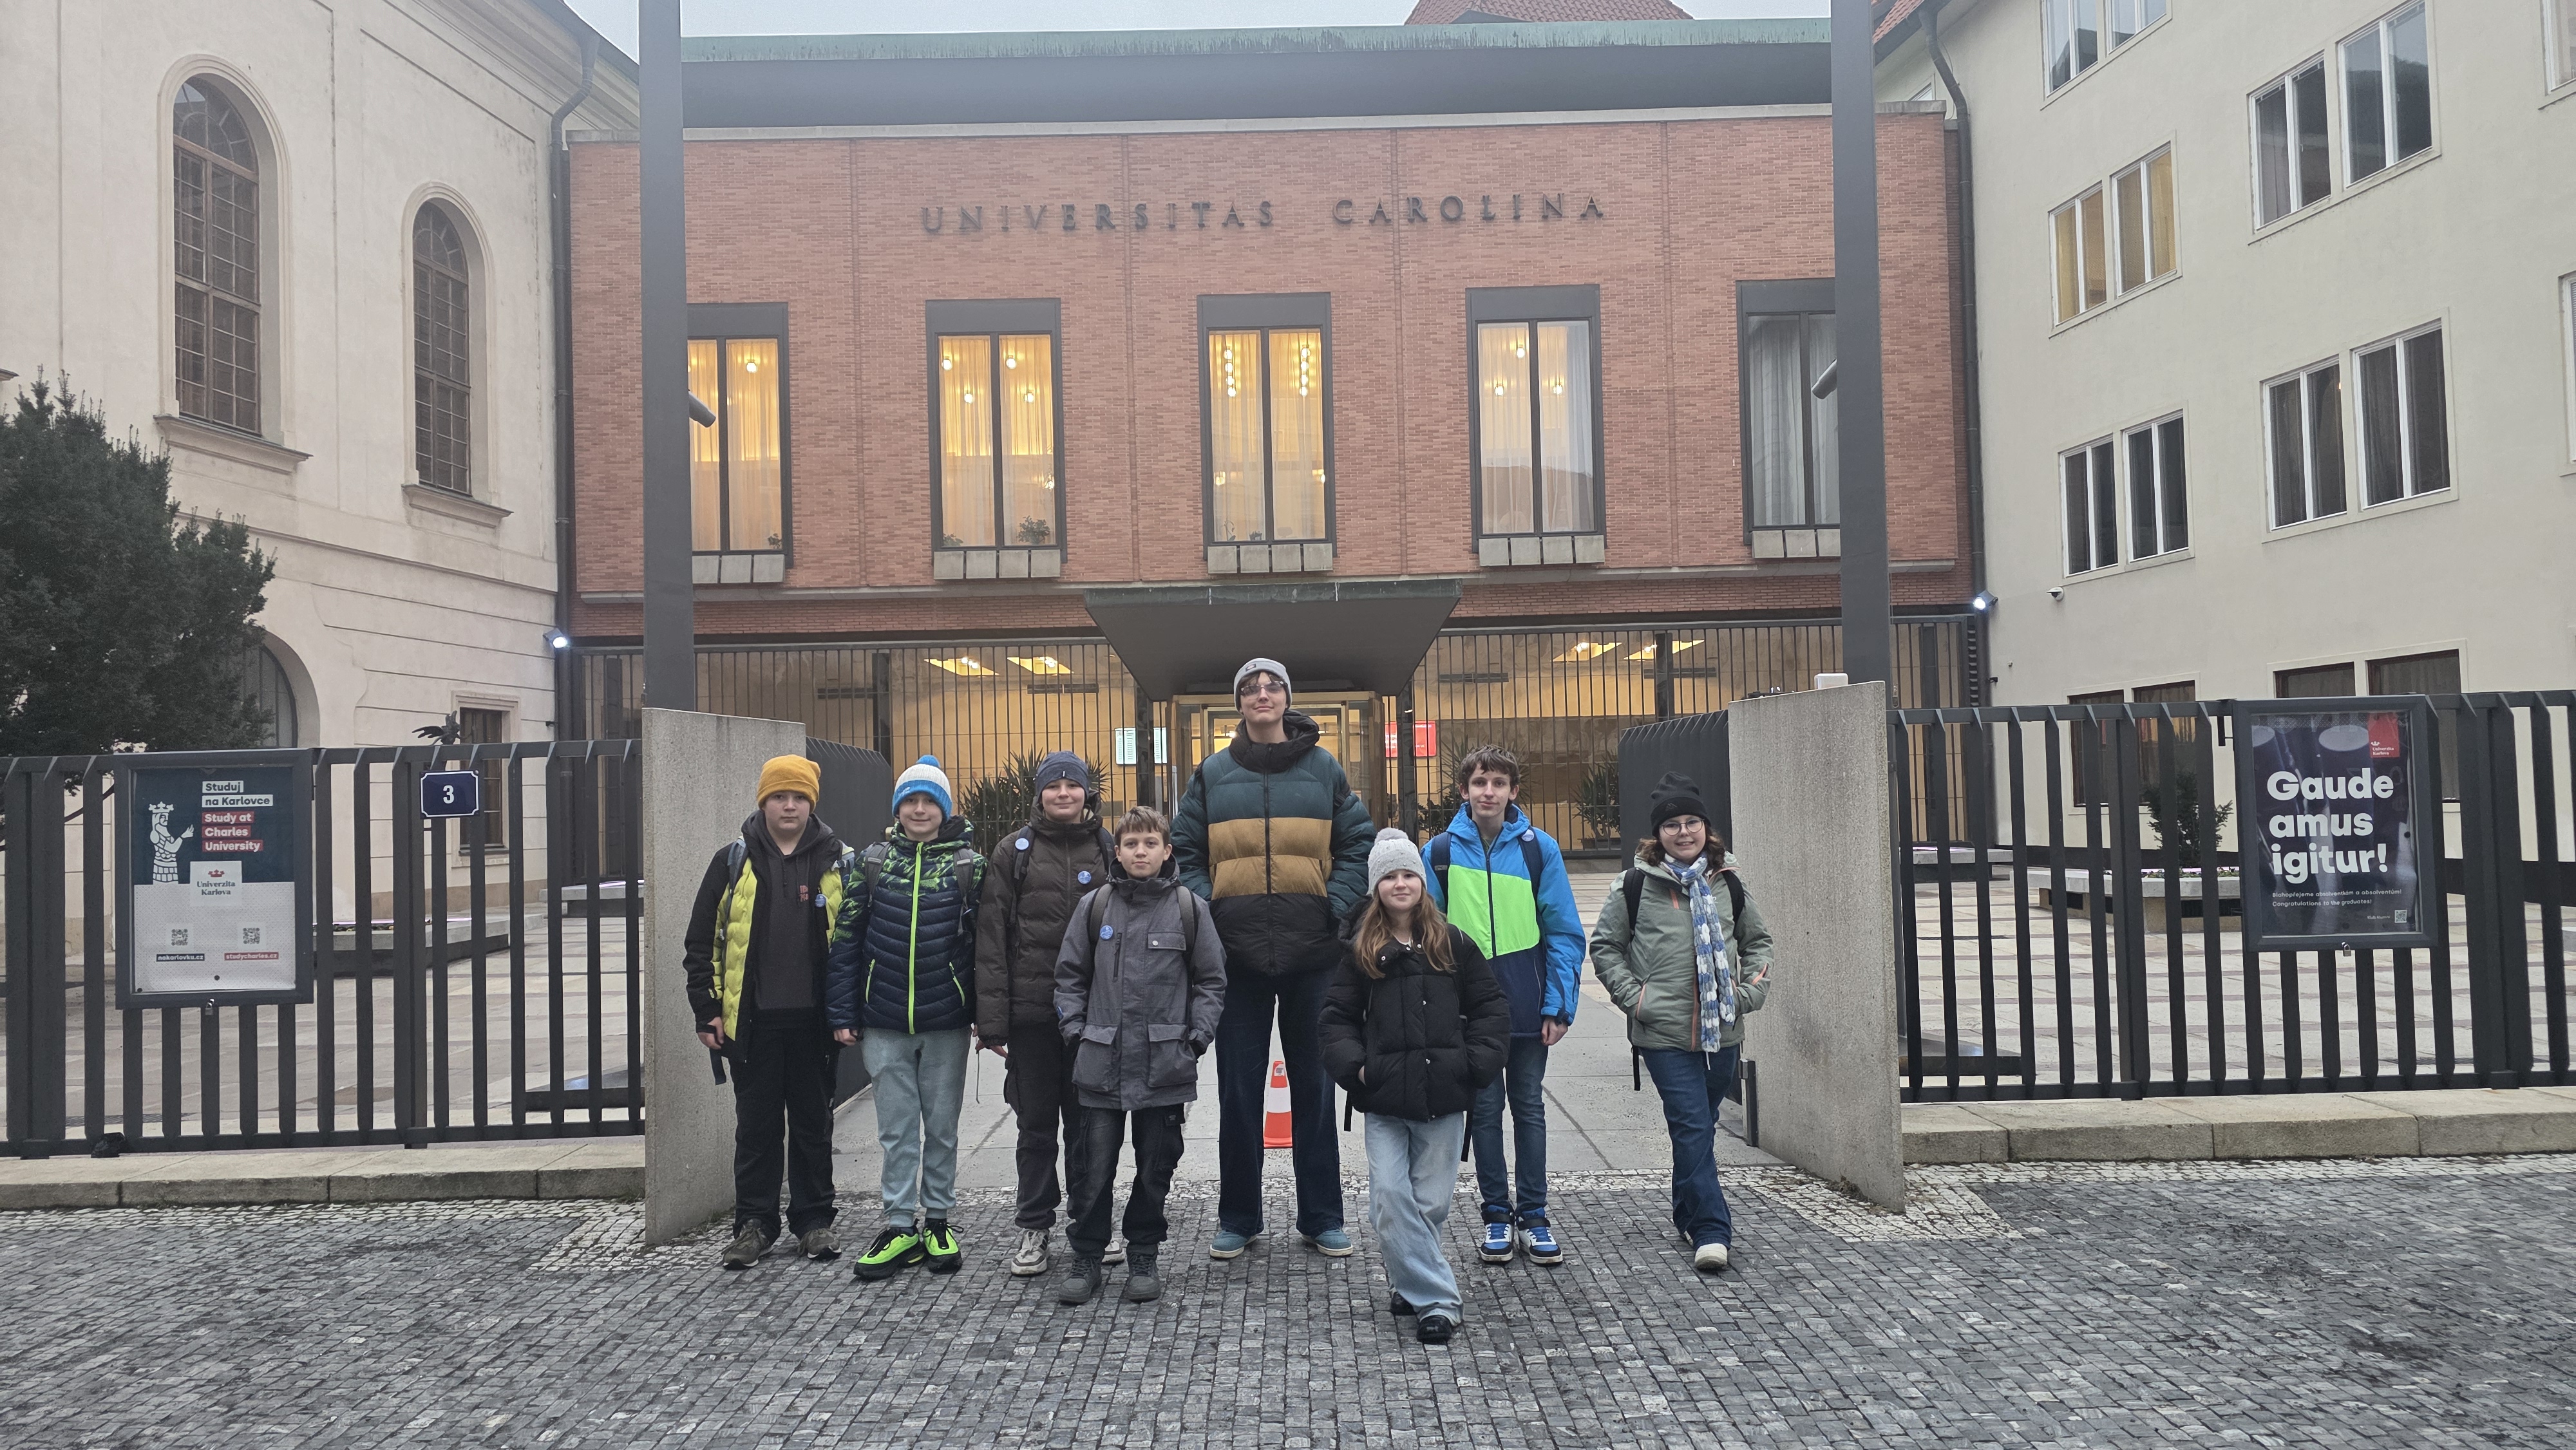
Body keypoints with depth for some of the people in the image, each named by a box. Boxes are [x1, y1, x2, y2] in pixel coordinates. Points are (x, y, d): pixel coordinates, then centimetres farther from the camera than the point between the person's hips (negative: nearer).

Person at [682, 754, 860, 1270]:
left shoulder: (839, 863, 3)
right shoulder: (733, 861, 3)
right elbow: (701, 940, 5)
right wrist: (707, 1009, -1)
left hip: (814, 1019, 0)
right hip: (752, 1020, 0)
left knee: (813, 1124, 10)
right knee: (756, 1125, 7)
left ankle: (814, 1220, 21)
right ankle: (754, 1223, 18)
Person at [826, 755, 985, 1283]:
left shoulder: (969, 865, -1)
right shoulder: (872, 862, 3)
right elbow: (846, 940, 3)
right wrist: (844, 1014, -1)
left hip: (947, 1022, -1)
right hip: (885, 1022, 1)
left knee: (942, 1125, 9)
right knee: (896, 1128, 6)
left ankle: (938, 1223, 22)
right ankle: (901, 1228, 14)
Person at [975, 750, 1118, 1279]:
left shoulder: (1108, 851, 6)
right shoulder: (1015, 852, 1)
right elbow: (991, 938, -2)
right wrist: (991, 1018, -8)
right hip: (1032, 1011, -1)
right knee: (1036, 1125, 8)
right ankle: (1035, 1228, 20)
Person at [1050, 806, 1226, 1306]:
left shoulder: (1190, 908, 1)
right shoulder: (1095, 905, 4)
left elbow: (1211, 979, 6)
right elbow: (1070, 974, 10)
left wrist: (1197, 1035, -3)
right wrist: (1076, 1029, 1)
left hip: (1165, 1064, 0)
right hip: (1101, 1062, 1)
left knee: (1156, 1167, 9)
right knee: (1093, 1167, 4)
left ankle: (1144, 1256, 25)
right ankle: (1086, 1257, 19)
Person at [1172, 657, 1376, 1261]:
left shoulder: (1323, 768, 5)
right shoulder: (1213, 773, 6)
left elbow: (1358, 846, 6)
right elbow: (1185, 852, 9)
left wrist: (1337, 908, -6)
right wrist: (1206, 913, -4)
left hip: (1312, 950, 0)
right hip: (1237, 953, 1)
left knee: (1314, 1085, 8)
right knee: (1239, 1090, 7)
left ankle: (1321, 1217, 19)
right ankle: (1238, 1218, 20)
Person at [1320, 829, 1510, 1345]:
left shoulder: (1453, 944, 5)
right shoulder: (1360, 950, 5)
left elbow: (1491, 1008, 8)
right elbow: (1337, 1017, 8)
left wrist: (1477, 1063, -3)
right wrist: (1353, 1066, -6)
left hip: (1444, 1096, 0)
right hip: (1385, 1099, 0)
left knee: (1431, 1200, 5)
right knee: (1390, 1199, -7)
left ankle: (1412, 1282, 28)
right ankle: (1437, 1299, 1)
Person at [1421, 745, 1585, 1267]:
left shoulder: (1539, 848, -3)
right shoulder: (1441, 851, -1)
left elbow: (1564, 931, -3)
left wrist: (1559, 1005, -8)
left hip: (1528, 1007, 0)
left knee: (1529, 1108, 10)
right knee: (1485, 1110, 9)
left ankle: (1533, 1216, 20)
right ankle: (1497, 1216, 20)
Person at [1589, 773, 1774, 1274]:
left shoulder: (1726, 882, 9)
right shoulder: (1638, 884, -2)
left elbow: (1757, 940, 21)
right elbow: (1603, 945, 5)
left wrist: (1752, 989, 6)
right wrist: (1632, 995, -5)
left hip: (1722, 1030, 4)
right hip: (1665, 1032, -4)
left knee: (1700, 1125, 14)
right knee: (1692, 1126, -11)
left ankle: (1688, 1212, 33)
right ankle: (1712, 1232, -10)